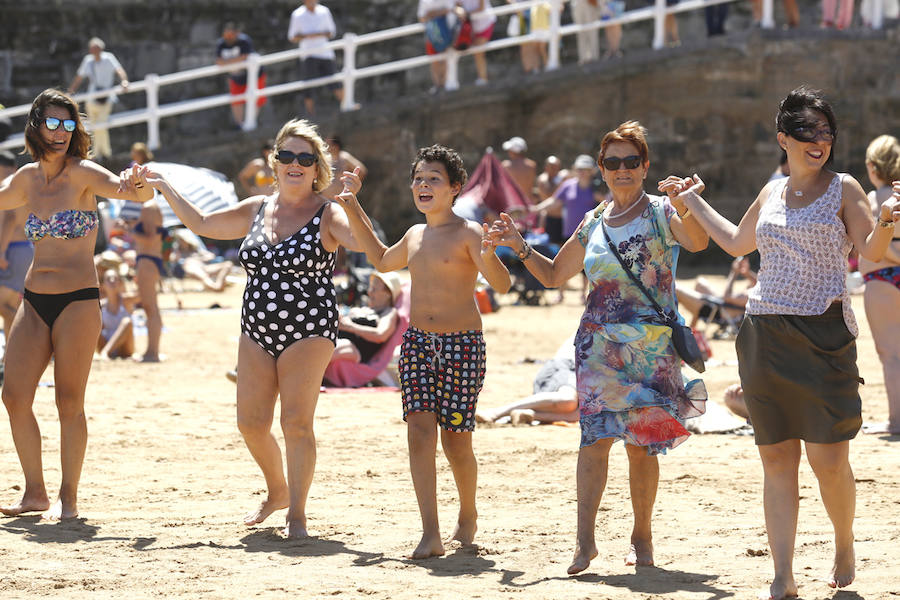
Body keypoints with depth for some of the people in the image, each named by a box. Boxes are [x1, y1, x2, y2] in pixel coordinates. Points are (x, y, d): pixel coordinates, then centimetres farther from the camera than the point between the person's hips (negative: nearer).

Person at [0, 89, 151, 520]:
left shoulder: (82, 174, -8)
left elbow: (139, 194, -21)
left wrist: (134, 186, -43)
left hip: (78, 301, -5)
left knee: (69, 403, -4)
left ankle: (68, 498, 5)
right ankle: (35, 494, 14)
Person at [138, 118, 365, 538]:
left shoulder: (327, 213, -5)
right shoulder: (257, 210, 12)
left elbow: (361, 240, -24)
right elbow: (202, 225, 22)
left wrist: (351, 201, -37)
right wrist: (164, 188, 20)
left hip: (308, 333, -6)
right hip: (257, 331, 6)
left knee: (296, 422, -11)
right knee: (251, 423, 4)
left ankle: (297, 513, -2)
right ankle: (277, 492, 29)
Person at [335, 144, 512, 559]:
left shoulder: (468, 233, -7)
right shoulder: (415, 236, 13)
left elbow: (502, 285, -18)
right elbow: (383, 261, 34)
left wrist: (488, 256, -39)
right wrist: (355, 216, 28)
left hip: (462, 345, -5)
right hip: (417, 342, 5)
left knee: (455, 440, 0)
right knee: (419, 431, -10)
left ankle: (468, 515, 28)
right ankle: (430, 534, -14)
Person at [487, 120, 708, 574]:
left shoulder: (660, 213, 1)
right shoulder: (593, 224, 14)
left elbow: (696, 242, -21)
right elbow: (553, 275, 25)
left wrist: (684, 211, -40)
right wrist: (520, 248, 10)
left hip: (652, 344, -2)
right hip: (600, 343, 3)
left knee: (641, 443, 2)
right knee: (595, 433, -12)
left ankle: (642, 536, 16)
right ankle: (584, 540, -17)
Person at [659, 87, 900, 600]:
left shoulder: (843, 189, 1)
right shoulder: (772, 193, 15)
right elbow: (738, 243, 32)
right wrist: (695, 202, 37)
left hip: (823, 334, -4)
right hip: (766, 336, 4)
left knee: (828, 458, -8)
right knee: (776, 457, 2)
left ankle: (845, 547, 19)